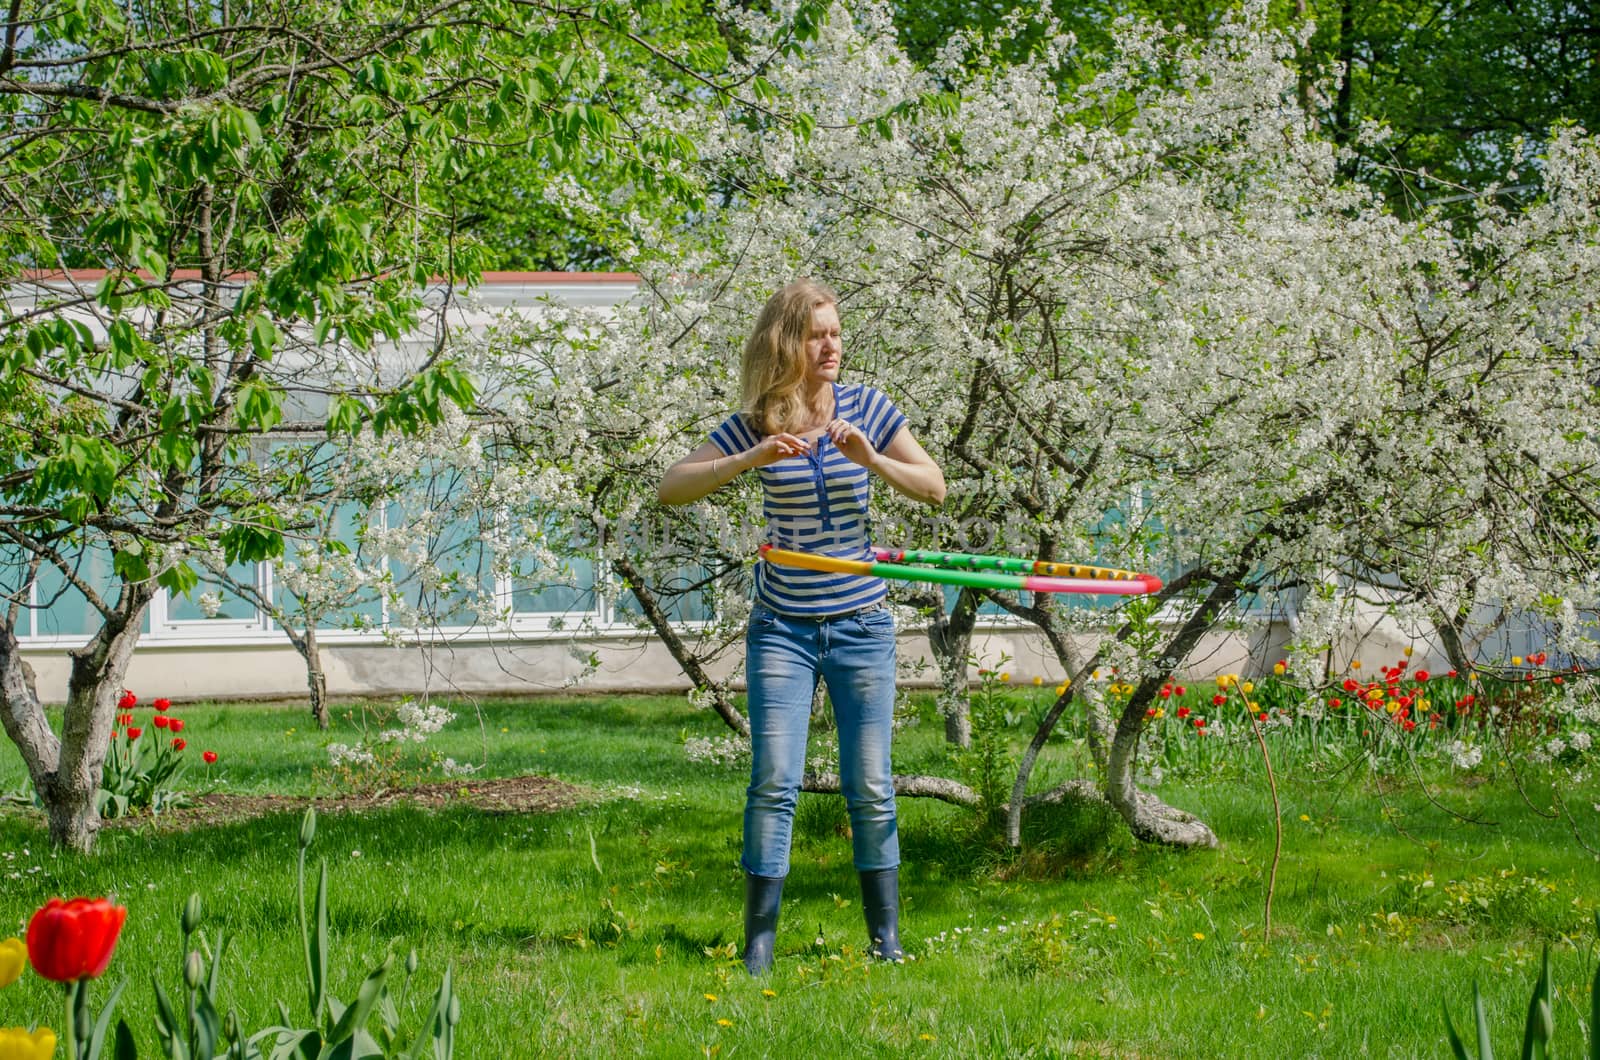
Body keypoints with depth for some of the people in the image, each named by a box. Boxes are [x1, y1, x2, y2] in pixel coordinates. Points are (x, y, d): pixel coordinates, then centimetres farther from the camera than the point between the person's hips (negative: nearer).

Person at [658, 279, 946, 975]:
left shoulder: (866, 409, -1)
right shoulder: (754, 425, -3)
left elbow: (935, 488, -2)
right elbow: (672, 489, -11)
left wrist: (871, 459, -19)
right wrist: (752, 459, -24)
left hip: (860, 623, 1)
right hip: (782, 626, -1)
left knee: (870, 786, 3)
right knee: (774, 782, -6)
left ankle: (886, 938, 16)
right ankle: (758, 944, 2)